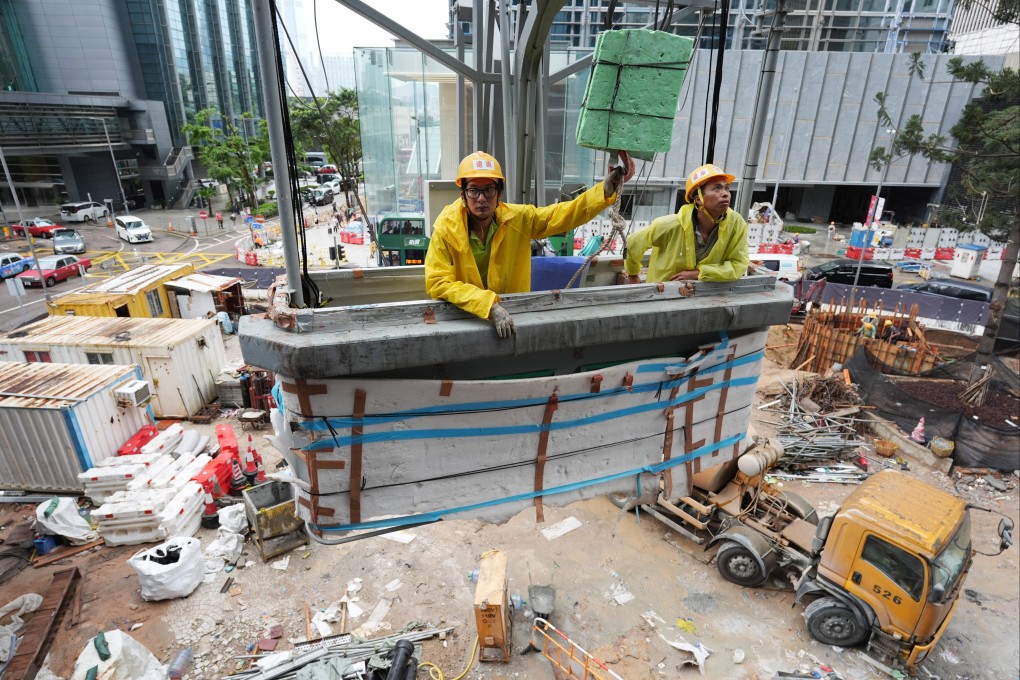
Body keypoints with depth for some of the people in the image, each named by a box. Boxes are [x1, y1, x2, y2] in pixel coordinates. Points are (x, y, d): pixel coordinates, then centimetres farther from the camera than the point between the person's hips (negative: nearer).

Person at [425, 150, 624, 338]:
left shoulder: (518, 218, -7)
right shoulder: (446, 228, -16)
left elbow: (563, 214, 2)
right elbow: (437, 284, -23)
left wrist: (605, 192, -10)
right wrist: (490, 305, -32)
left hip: (511, 315, 1)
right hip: (459, 318, -1)